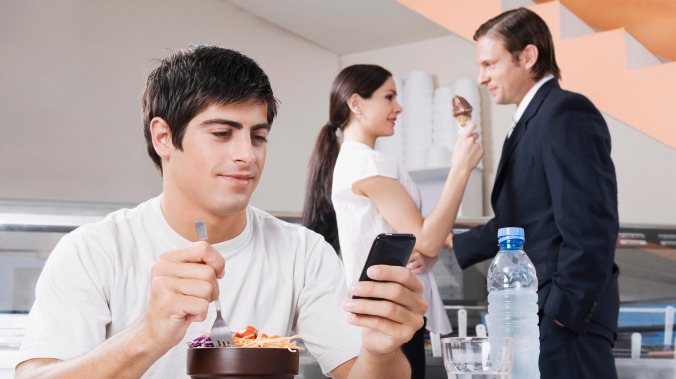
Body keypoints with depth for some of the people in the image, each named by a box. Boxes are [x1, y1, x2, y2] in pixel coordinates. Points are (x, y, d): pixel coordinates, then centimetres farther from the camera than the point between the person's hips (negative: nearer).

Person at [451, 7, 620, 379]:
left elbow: (590, 228, -21)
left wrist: (564, 313, -20)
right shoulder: (530, 122, 17)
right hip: (534, 311, 10)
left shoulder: (567, 114, -14)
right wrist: (447, 245, 17)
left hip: (564, 315, -10)